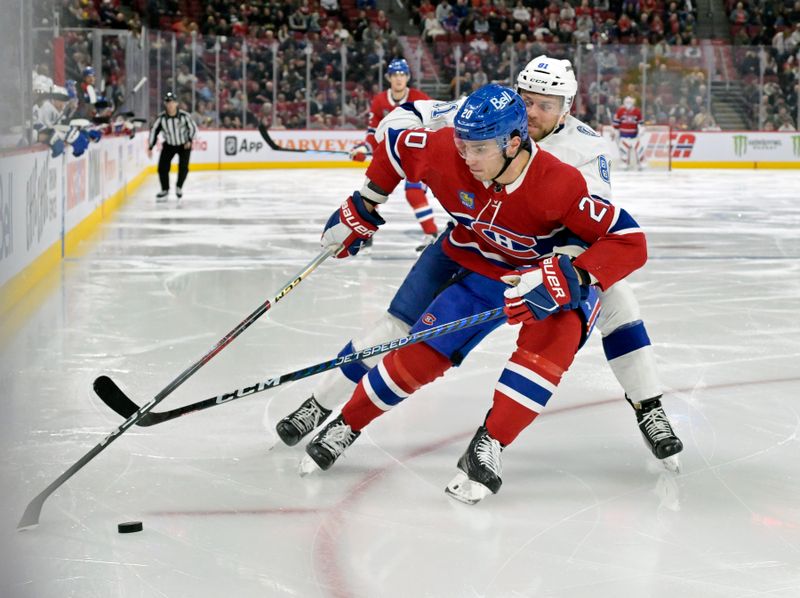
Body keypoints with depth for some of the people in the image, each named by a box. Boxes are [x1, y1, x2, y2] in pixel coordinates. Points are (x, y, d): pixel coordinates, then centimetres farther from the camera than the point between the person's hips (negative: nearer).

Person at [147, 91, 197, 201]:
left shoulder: (184, 115, -20)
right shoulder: (161, 118, -17)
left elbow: (193, 128, -8)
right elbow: (154, 131, -6)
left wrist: (189, 140, -21)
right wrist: (150, 147, -6)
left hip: (184, 145, -1)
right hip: (169, 145, 2)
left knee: (183, 167, -12)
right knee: (162, 167, -8)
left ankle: (179, 187, 16)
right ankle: (164, 190, 11)